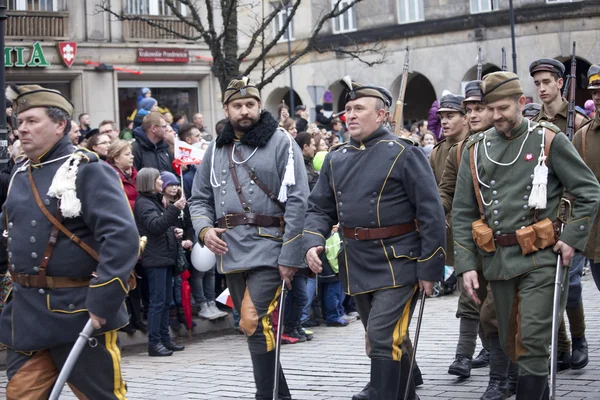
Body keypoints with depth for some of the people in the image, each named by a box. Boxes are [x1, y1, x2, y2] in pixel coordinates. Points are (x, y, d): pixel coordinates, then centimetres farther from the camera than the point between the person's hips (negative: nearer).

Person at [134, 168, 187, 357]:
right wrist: (174, 209, -31)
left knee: (166, 300, 11)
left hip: (165, 257, 10)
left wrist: (174, 231, 11)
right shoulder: (143, 203, -9)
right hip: (155, 258, -10)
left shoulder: (156, 201, 20)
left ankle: (164, 339, 16)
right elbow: (155, 225, -24)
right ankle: (154, 343, -9)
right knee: (158, 301, -10)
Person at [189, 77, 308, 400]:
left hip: (268, 247, -6)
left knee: (254, 323, -18)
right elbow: (199, 198, 19)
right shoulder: (216, 149, 13)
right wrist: (204, 229, -3)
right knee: (256, 326, 12)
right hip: (230, 250, 6)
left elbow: (297, 201, -8)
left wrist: (290, 256, -14)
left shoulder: (280, 142, -3)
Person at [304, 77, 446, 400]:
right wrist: (312, 243, -9)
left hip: (397, 263, -6)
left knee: (383, 337, -13)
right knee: (389, 340, 17)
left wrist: (429, 268, -13)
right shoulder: (336, 159, 9)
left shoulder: (403, 154, -8)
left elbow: (431, 213, -9)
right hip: (357, 265, 6)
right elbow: (319, 208, 12)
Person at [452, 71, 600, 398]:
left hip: (540, 258, -5)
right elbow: (462, 213, 8)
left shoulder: (548, 140, -3)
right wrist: (466, 265, 0)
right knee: (510, 343, 13)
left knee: (532, 342, -11)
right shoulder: (476, 149, 7)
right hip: (497, 260, 5)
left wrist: (572, 238, -10)